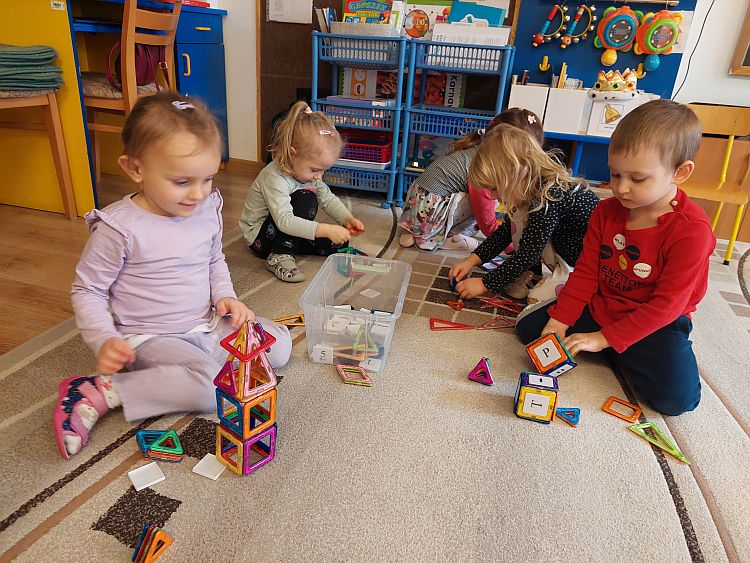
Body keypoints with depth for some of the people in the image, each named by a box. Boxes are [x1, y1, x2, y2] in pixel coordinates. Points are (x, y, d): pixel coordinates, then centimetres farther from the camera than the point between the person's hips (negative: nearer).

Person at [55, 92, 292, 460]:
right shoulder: (119, 227, -19)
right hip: (151, 339, -6)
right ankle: (99, 393, -15)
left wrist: (225, 296, -3)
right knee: (210, 387, -29)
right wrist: (104, 341, -21)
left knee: (279, 345, -1)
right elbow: (87, 289, -8)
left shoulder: (208, 208, -2)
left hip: (208, 325, 7)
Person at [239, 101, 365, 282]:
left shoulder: (308, 171, -5)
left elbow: (328, 198, 2)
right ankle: (279, 257, -24)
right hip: (260, 237, -7)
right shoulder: (274, 178, -31)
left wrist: (348, 218, -16)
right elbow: (285, 221, -39)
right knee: (306, 198, -30)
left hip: (290, 232, 7)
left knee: (337, 241, -8)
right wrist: (325, 230, -44)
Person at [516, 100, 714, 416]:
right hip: (599, 307, 5)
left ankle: (609, 351, 0)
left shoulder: (691, 230, -22)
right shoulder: (607, 211, -4)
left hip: (656, 323, -4)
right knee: (528, 327, -5)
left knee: (678, 396, -25)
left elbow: (667, 304, -21)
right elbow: (586, 272, -2)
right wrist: (559, 322, -12)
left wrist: (604, 338, -22)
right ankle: (615, 354, 0)